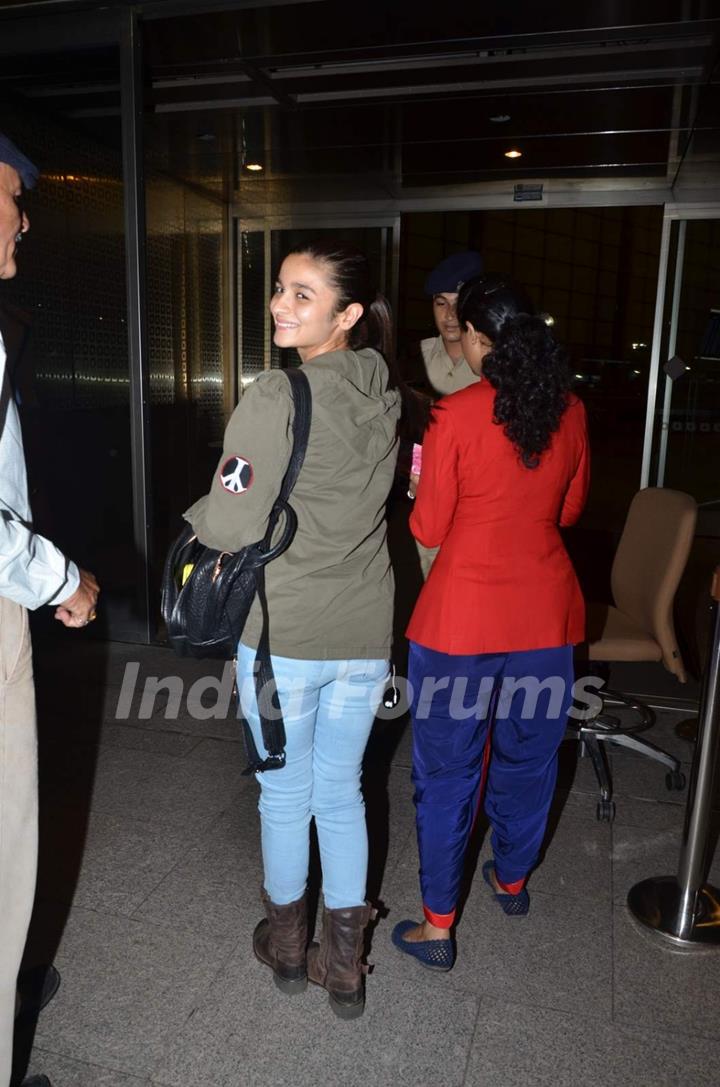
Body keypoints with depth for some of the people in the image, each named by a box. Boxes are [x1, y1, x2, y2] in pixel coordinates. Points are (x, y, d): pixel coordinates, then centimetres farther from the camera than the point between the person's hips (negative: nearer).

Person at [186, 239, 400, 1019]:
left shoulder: (276, 397, -19)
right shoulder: (385, 396, 2)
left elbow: (232, 525, -18)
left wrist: (196, 519, 3)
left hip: (285, 632, -5)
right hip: (365, 632, 5)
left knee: (285, 793, 17)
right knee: (341, 791, 19)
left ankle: (288, 942, 40)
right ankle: (343, 962, 34)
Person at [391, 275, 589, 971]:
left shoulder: (455, 416, -15)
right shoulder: (570, 413, -1)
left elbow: (428, 530, -9)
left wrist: (420, 487, 10)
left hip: (463, 617, -4)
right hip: (546, 612, 5)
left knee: (447, 769, 9)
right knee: (527, 754, 22)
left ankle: (437, 926, 21)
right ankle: (512, 880, 43)